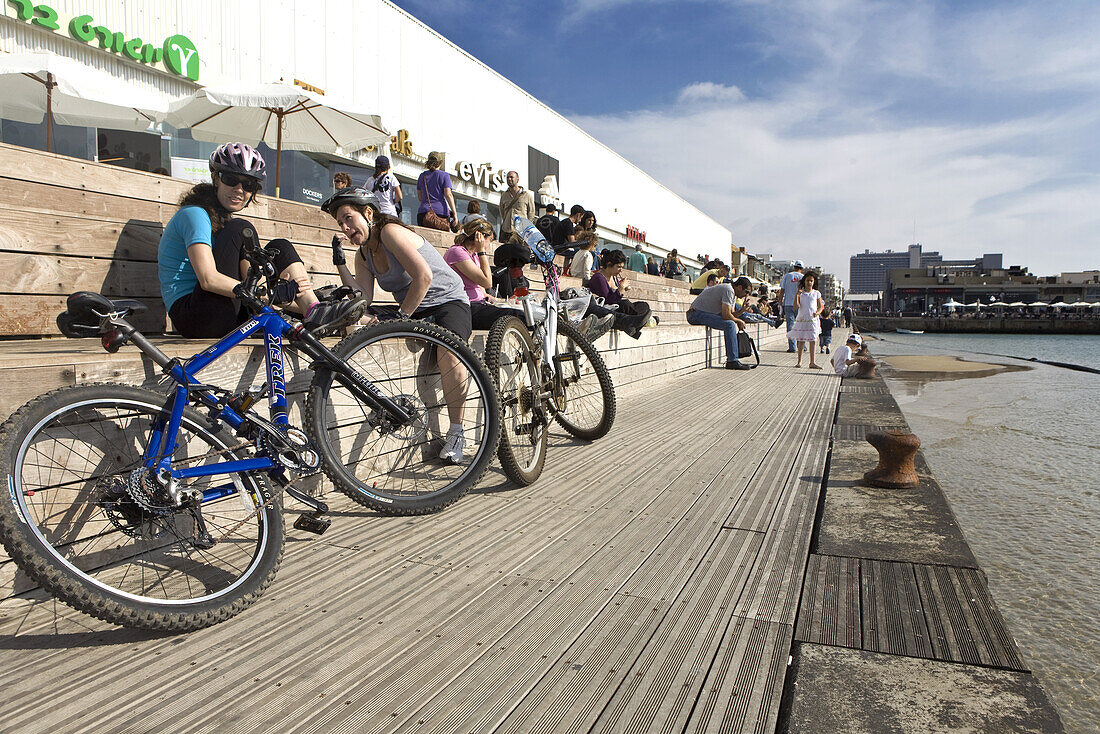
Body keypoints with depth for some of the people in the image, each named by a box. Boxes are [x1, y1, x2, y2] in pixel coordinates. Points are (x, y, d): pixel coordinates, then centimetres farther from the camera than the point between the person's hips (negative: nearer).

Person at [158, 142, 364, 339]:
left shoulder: (227, 219, 18)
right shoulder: (194, 214, -9)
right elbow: (209, 279, -24)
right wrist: (272, 293, -29)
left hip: (227, 320, 8)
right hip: (189, 315, -8)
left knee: (280, 248, 0)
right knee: (241, 230, -21)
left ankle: (314, 311, -21)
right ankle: (313, 310, -27)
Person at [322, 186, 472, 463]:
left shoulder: (390, 231, -15)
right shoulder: (363, 254, 8)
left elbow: (424, 276, -27)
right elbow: (363, 300, -4)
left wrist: (401, 316, -25)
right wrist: (340, 264, -9)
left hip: (448, 301, -8)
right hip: (411, 311, 8)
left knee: (449, 351, -36)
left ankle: (455, 433, -23)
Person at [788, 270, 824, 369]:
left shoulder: (816, 293, 7)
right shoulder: (800, 293, 5)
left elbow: (820, 306, 9)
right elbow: (796, 306, -4)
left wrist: (817, 312, -12)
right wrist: (796, 295, -15)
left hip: (813, 320, 0)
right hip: (801, 319, 0)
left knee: (813, 341, -3)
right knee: (801, 341, 4)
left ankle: (813, 362, -1)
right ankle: (799, 361, 15)